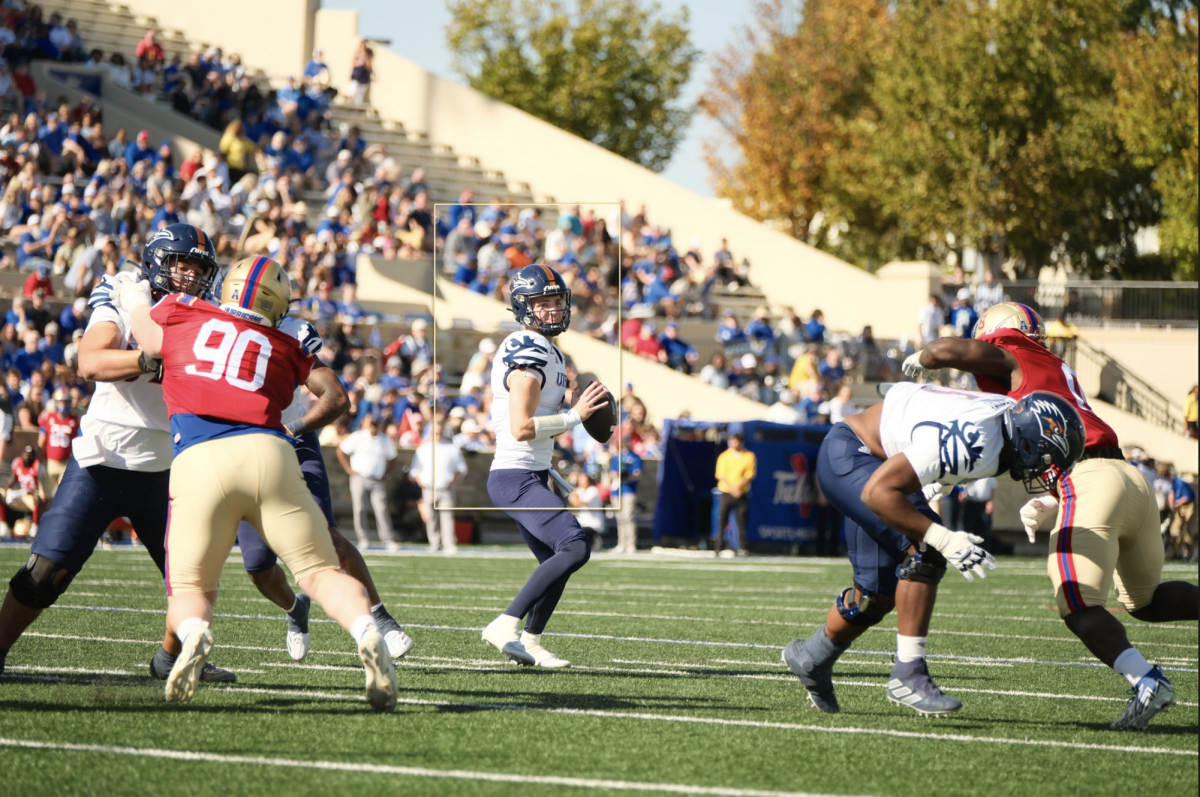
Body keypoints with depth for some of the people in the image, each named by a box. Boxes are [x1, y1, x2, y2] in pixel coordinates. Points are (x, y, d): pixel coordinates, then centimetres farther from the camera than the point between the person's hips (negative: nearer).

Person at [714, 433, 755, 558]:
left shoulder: (749, 457, 3)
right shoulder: (724, 456, 4)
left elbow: (749, 476, -2)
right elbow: (721, 476, -2)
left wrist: (738, 487, -17)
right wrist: (732, 488, -16)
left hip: (742, 494, 0)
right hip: (726, 492, 0)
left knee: (742, 522, -2)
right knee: (721, 521, -5)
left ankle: (742, 549, 3)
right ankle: (719, 548, -3)